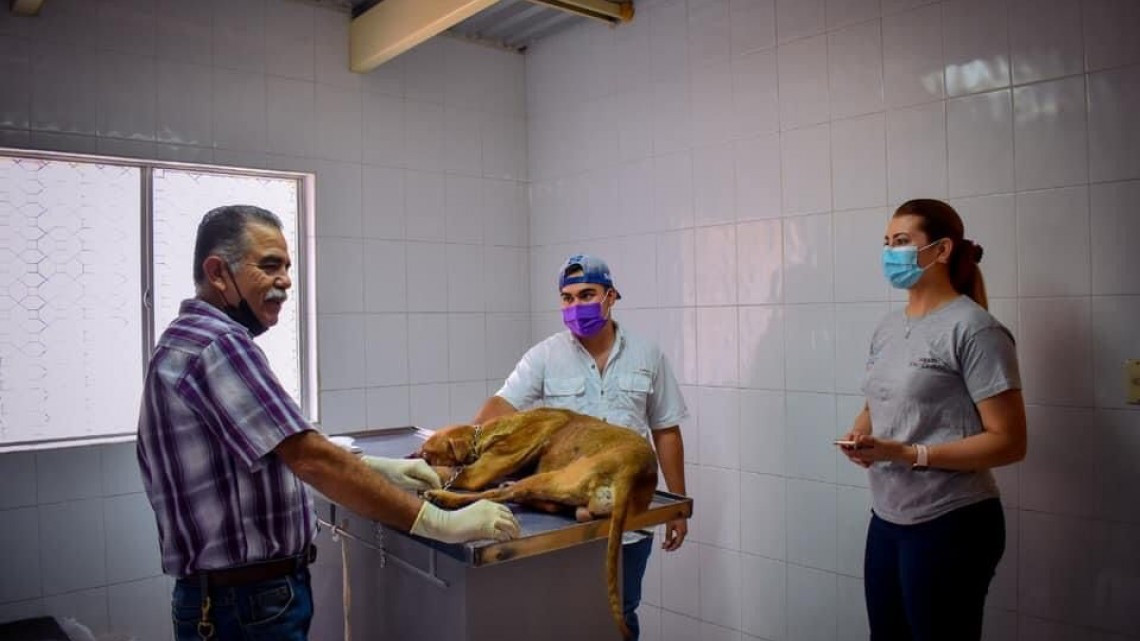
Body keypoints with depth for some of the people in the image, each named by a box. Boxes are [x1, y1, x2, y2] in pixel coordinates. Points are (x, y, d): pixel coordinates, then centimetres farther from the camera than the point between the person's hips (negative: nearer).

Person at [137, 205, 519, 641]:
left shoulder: (193, 339, 11)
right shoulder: (217, 345, -21)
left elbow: (285, 455, 13)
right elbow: (311, 459, -29)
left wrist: (378, 469, 3)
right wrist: (441, 524, -26)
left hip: (252, 591, 10)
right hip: (250, 603, -10)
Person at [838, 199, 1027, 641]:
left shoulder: (973, 328, -14)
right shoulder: (888, 328, 8)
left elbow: (1009, 443, -16)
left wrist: (909, 454, -24)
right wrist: (860, 434, -2)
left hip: (950, 524, -7)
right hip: (886, 518, 7)